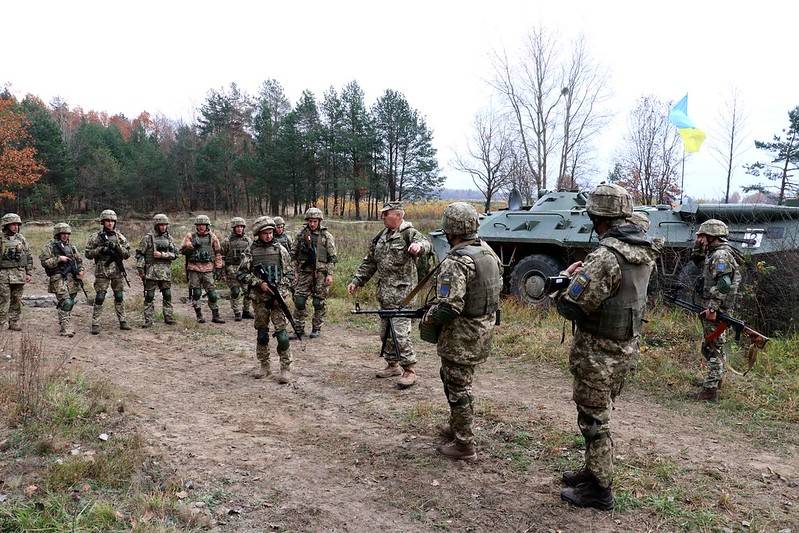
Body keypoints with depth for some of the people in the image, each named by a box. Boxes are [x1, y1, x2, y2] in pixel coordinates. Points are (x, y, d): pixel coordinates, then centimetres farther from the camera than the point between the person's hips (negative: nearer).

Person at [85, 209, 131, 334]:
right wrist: (100, 249, -15)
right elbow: (87, 253, 1)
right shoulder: (96, 237, 1)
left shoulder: (120, 237, 8)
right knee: (99, 298, -4)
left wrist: (117, 247, -12)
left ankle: (122, 321, 18)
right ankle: (95, 324, 1)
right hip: (102, 271, -3)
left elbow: (127, 254, 4)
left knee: (119, 297, 9)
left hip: (118, 271, 3)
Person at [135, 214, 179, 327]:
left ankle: (168, 317, 15)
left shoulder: (169, 238, 10)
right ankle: (148, 320, 2)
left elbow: (175, 254, 4)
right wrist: (140, 270, -8)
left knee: (167, 295, 6)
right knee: (149, 296, -2)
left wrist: (162, 255, -11)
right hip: (151, 271, -3)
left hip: (166, 271, 4)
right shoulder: (148, 237, -1)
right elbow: (140, 254, -2)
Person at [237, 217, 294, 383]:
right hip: (259, 299, 1)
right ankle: (264, 366, 22)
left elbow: (288, 274, 6)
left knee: (281, 333, -7)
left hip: (278, 298, -1)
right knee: (262, 334, 9)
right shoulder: (251, 251, 2)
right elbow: (241, 274, 0)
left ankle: (286, 368, 0)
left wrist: (281, 292, -7)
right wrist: (259, 283, -11)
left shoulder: (281, 250, 3)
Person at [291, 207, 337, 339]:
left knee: (319, 303, 3)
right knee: (299, 301, -2)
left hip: (321, 273, -2)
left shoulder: (327, 236, 1)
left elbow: (332, 257, 0)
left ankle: (317, 328, 15)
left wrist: (330, 274, -8)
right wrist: (295, 271, 8)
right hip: (304, 272, 2)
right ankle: (299, 328, 9)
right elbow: (294, 254, 13)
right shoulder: (301, 234, 7)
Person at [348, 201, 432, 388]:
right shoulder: (381, 236, 15)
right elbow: (369, 262, 22)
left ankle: (409, 370, 0)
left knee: (400, 333, -10)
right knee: (385, 332, 15)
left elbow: (425, 243, -30)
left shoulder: (409, 233, -9)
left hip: (402, 292, -8)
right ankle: (393, 364, 29)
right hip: (384, 293, 9)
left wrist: (419, 245, -53)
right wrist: (357, 281, 18)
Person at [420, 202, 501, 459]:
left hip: (461, 335, -9)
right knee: (453, 378, 25)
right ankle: (457, 427, 39)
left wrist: (427, 319, -10)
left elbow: (448, 308, -28)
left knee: (457, 388, 5)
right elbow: (497, 289, 14)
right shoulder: (488, 251, 3)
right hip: (486, 328, 9)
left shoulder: (456, 261, -24)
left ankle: (464, 444, 16)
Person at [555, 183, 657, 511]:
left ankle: (598, 491, 19)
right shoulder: (645, 252, 2)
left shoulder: (605, 256, -26)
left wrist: (571, 283, -4)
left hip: (598, 353, -8)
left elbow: (570, 307, -25)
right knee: (600, 415, 22)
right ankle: (594, 472, 37)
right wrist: (586, 270, 7)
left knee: (594, 421, 6)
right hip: (626, 348, 9)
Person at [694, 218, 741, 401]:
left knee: (713, 349, -7)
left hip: (715, 310, -10)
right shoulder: (714, 254, 17)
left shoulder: (721, 256, -16)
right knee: (711, 347, 21)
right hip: (714, 309, 10)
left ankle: (710, 389, -4)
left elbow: (722, 285, -24)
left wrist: (712, 308, -25)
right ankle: (716, 379, 36)